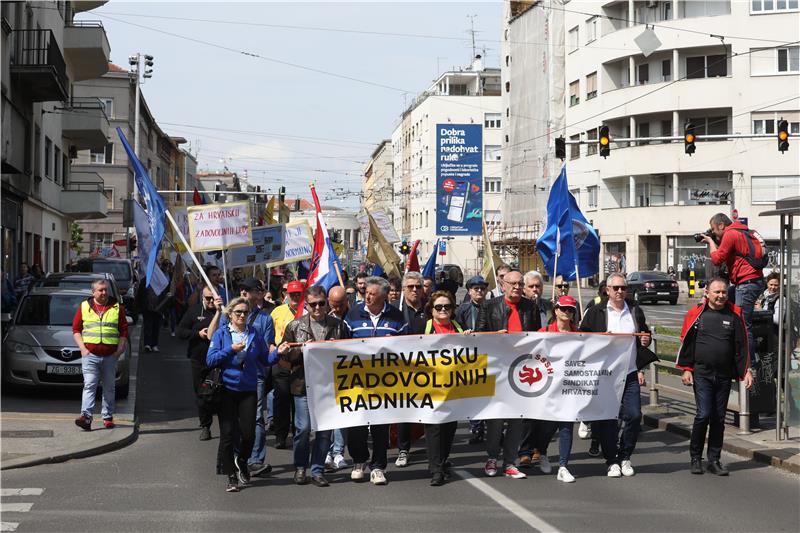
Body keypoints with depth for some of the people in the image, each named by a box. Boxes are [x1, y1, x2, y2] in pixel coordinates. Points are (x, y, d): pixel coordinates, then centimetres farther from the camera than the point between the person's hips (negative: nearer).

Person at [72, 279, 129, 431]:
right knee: (89, 386, -11)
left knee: (109, 387, 8)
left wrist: (120, 349, -2)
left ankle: (107, 417, 18)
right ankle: (86, 416, -19)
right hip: (90, 355, -1)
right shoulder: (84, 307, 7)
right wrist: (82, 348, -2)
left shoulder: (117, 307, 8)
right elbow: (76, 329, 9)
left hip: (110, 356, 1)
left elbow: (124, 330, 9)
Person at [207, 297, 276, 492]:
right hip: (226, 390, -1)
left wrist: (278, 353, -9)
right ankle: (231, 477, 11)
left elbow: (265, 359, 8)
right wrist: (231, 350, -14)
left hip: (248, 390, 1)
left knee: (248, 433, -4)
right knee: (228, 434, 0)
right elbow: (210, 359, -6)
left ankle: (241, 461, 28)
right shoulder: (221, 333, 2)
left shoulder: (255, 334, 8)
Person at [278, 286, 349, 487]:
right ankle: (300, 467, 18)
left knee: (325, 429, 3)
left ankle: (318, 470, 14)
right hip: (303, 385, -1)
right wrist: (302, 349, -11)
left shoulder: (338, 325, 8)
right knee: (303, 428, -2)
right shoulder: (295, 326, 6)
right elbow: (283, 354, 5)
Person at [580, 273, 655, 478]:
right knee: (607, 418, -1)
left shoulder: (635, 311, 13)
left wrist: (645, 341, 3)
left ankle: (624, 457, 13)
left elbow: (645, 337, 25)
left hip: (630, 374, 3)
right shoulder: (596, 312, 3)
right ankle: (611, 461, 11)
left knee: (634, 415, -4)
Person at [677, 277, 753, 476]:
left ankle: (714, 460, 14)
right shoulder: (696, 314, 2)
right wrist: (686, 369, 0)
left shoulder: (734, 315, 6)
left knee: (719, 418, 6)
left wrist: (745, 370, 2)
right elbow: (687, 343, 5)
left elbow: (741, 346, 8)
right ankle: (695, 458, 5)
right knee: (703, 415, -10)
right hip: (702, 373, -2)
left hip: (724, 375, 2)